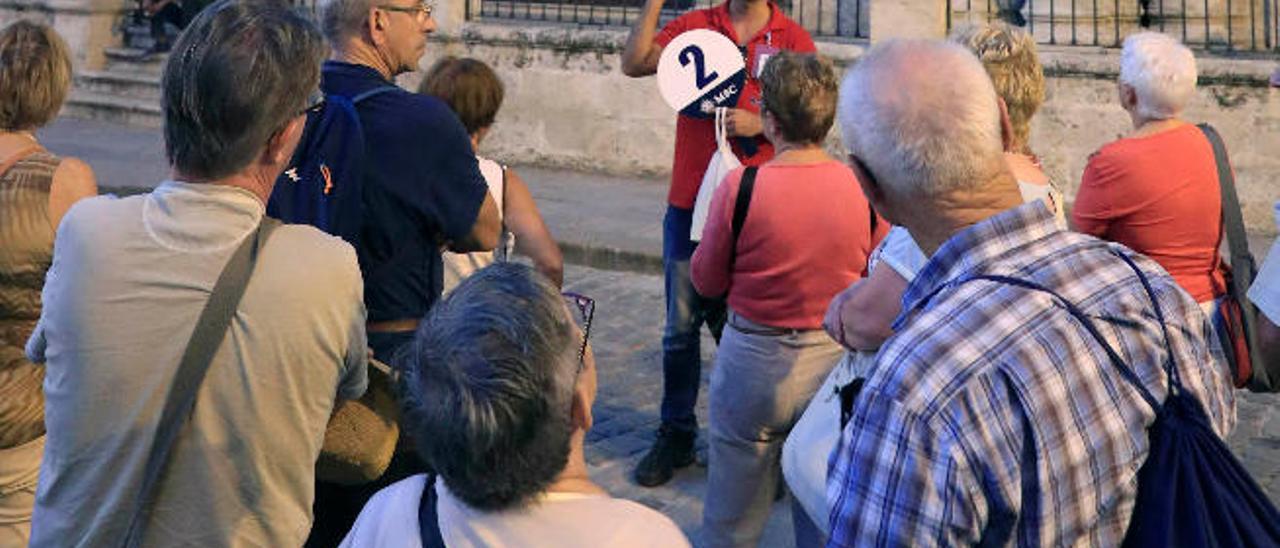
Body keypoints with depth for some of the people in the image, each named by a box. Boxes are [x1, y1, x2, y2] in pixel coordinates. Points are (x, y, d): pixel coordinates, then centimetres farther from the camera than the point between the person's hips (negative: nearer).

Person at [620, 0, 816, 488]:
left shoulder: (792, 40, 2)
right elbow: (634, 63, -4)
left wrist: (759, 123, -16)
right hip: (689, 203, 2)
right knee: (681, 325, 7)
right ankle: (676, 435, 18)